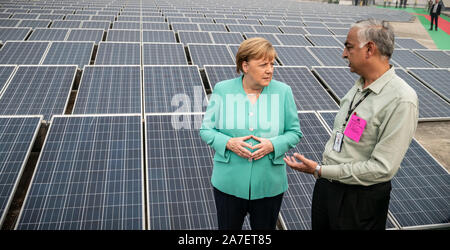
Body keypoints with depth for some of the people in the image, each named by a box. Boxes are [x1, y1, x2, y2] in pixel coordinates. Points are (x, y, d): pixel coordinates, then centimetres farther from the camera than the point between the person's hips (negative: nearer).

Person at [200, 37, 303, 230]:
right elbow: (206, 129, 0)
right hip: (229, 183, 0)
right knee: (228, 228, 18)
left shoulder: (283, 91, -3)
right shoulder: (222, 90, -5)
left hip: (269, 185, 1)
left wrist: (273, 145, -17)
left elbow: (294, 132, 2)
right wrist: (228, 143, -19)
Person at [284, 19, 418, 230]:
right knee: (319, 226, 21)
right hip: (326, 185, 7)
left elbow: (382, 168, -24)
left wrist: (320, 171, -21)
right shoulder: (360, 84, 3)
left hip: (361, 197, -7)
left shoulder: (402, 100, -23)